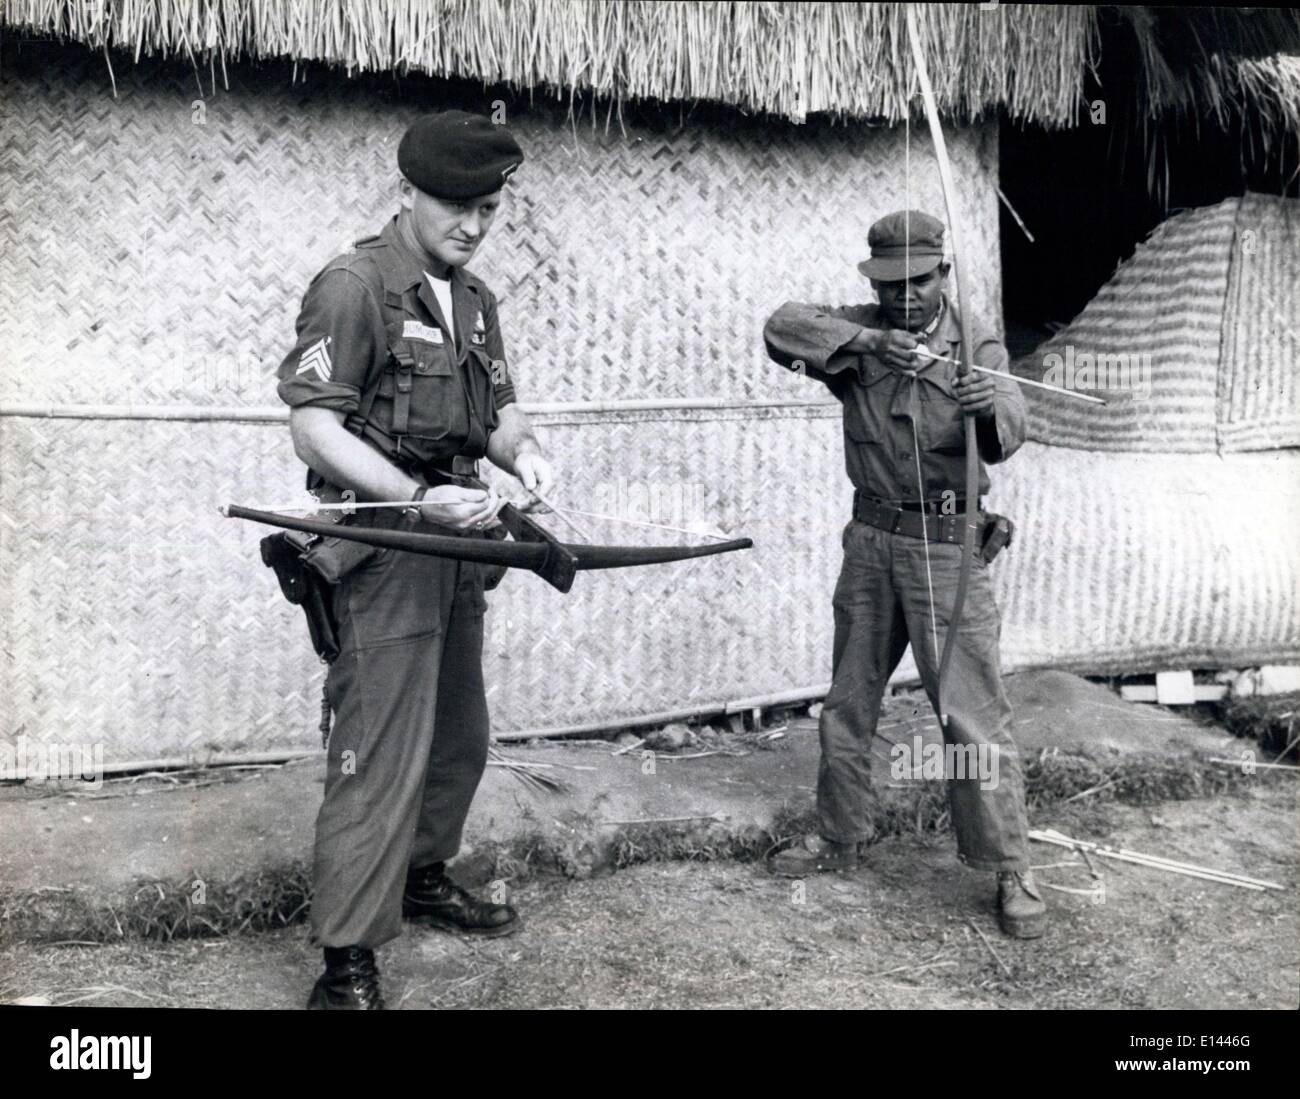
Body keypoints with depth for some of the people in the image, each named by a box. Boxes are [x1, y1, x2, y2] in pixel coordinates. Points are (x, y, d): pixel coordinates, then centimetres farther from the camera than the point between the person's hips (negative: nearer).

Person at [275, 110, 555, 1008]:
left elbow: (499, 407, 18)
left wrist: (522, 448, -7)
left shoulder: (475, 299, 15)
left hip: (457, 544, 9)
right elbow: (314, 428, -16)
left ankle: (425, 878, 40)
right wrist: (420, 500, -27)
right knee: (381, 758, -8)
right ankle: (347, 966, 3)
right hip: (384, 544, -8)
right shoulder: (354, 286, -11)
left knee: (460, 738, 19)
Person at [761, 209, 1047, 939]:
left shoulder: (978, 347, -3)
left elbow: (1008, 432, -21)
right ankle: (840, 838, 31)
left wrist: (990, 411, -45)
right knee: (848, 702, 14)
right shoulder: (861, 335, 2)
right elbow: (783, 326, -15)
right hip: (871, 540, 4)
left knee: (973, 712, -4)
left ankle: (1011, 870, 8)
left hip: (948, 546, -4)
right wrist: (867, 341, -28)